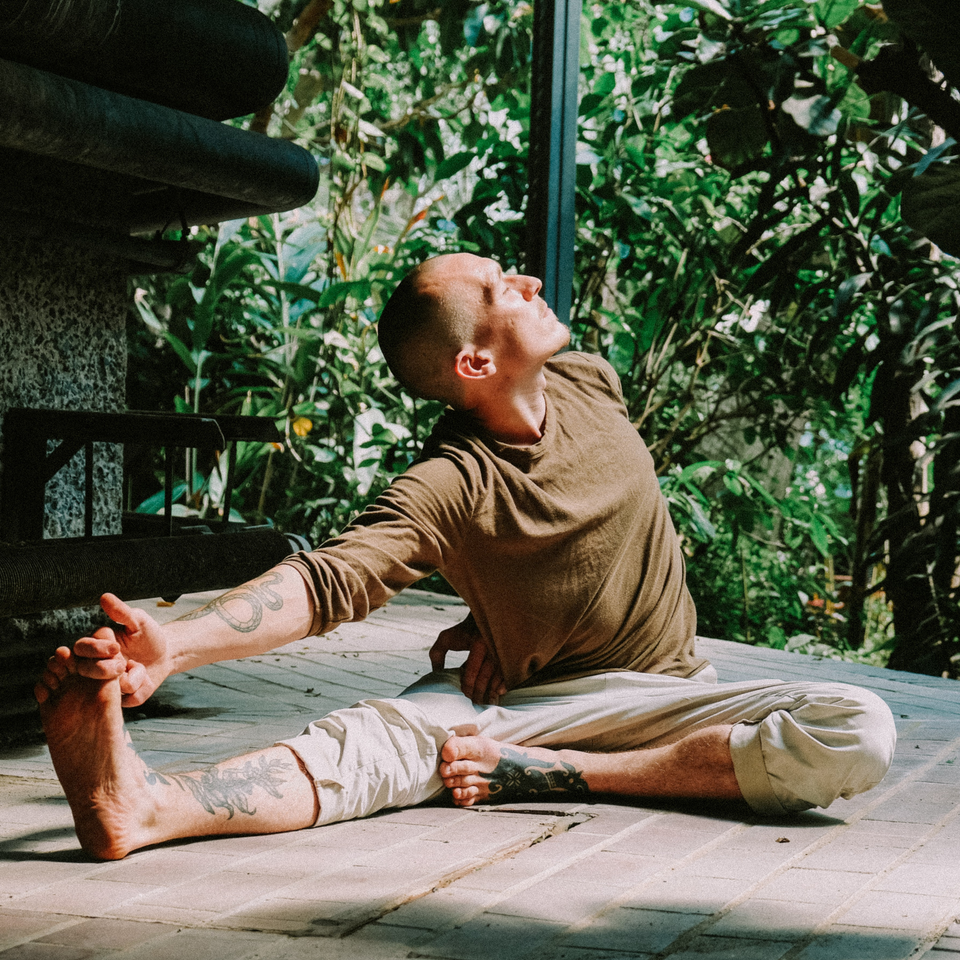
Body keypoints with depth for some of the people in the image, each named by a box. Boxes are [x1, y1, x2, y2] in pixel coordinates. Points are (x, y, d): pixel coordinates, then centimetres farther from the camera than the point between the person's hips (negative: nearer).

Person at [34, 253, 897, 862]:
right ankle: (143, 807, -59)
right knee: (370, 736, -33)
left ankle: (550, 773, -23)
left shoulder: (592, 383, -1)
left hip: (663, 697, 4)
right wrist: (176, 645, -50)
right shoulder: (448, 485, -17)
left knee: (858, 735, -23)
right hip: (519, 696, -4)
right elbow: (332, 577, -31)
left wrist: (500, 617, 2)